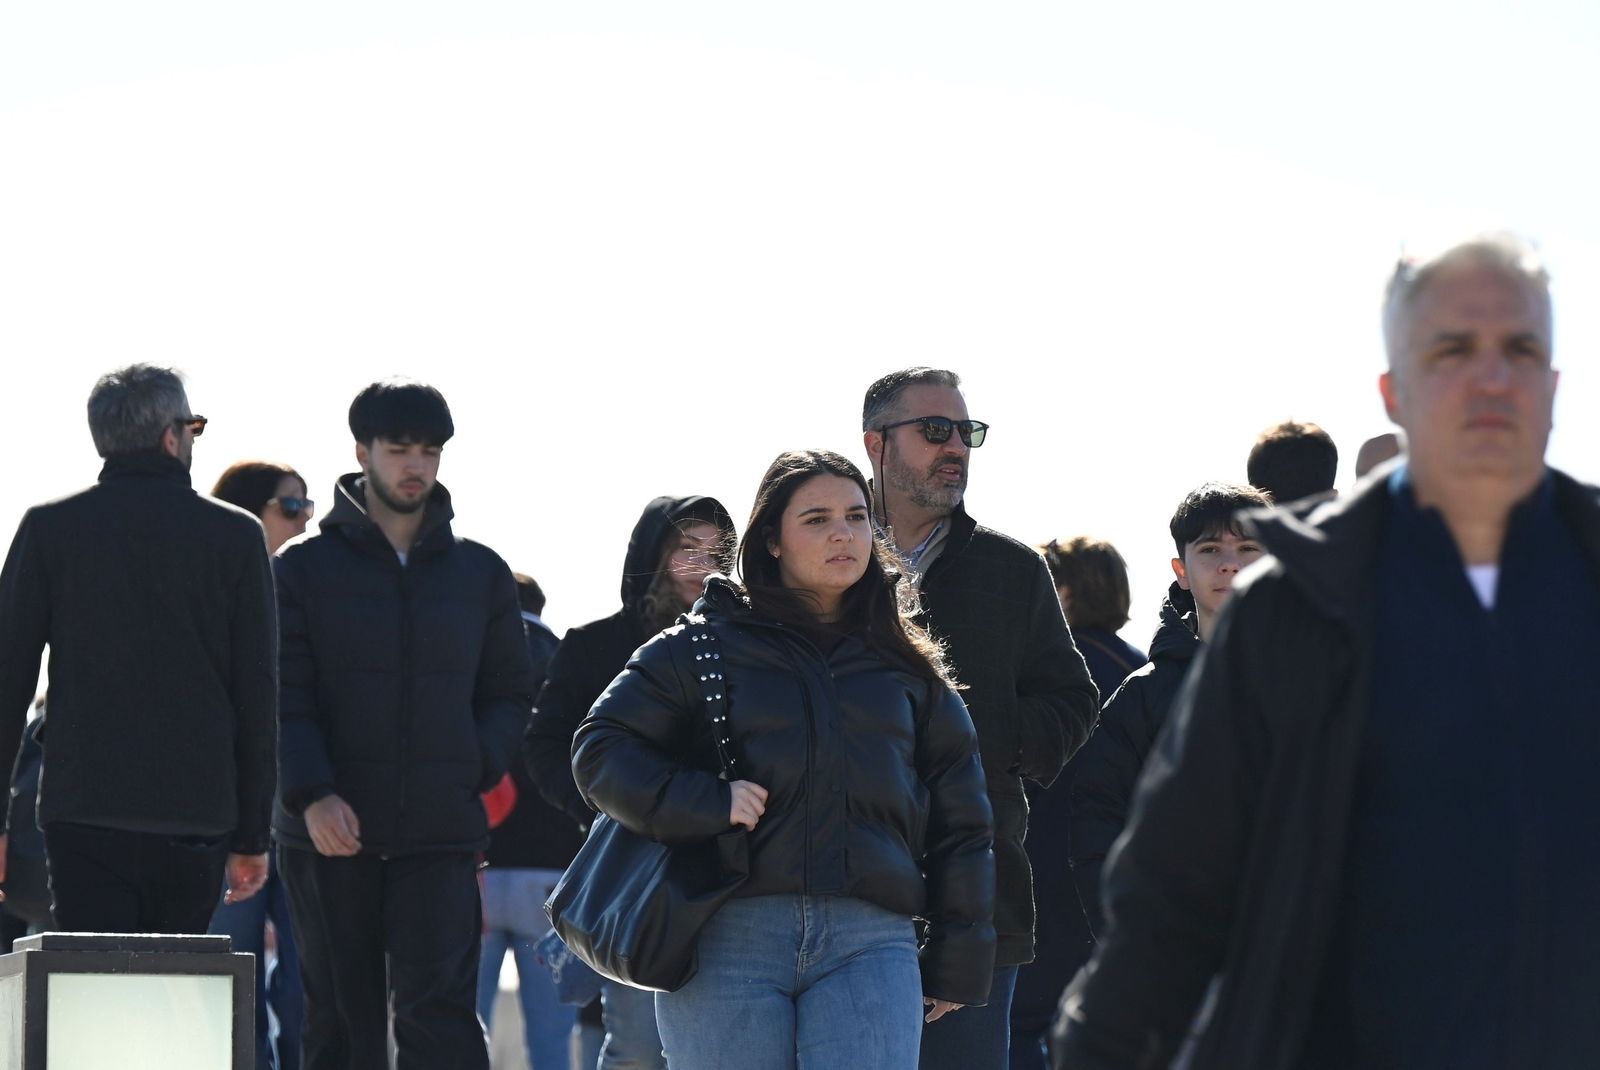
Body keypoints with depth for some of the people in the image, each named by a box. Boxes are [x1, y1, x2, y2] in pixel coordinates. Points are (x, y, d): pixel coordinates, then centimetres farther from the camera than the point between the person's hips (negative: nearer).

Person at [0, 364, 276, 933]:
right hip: (195, 816, 1)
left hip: (82, 815, 0)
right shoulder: (237, 537, 4)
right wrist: (251, 836, 11)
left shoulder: (49, 528, 4)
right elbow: (257, 695, 5)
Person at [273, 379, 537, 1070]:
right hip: (331, 833, 0)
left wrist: (474, 768, -2)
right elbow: (284, 699, -2)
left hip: (442, 832, 0)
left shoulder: (480, 573, 12)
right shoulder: (304, 568, 5)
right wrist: (312, 794, -17)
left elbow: (510, 694, 17)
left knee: (439, 1012, -12)